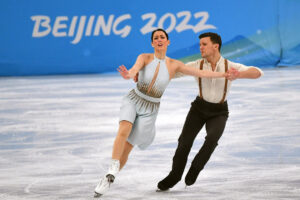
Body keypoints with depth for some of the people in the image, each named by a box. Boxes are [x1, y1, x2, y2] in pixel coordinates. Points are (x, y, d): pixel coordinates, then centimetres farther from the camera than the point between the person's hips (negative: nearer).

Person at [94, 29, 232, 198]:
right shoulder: (144, 58, -10)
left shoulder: (173, 65, -5)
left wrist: (224, 74, -10)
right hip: (132, 101, -1)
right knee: (124, 131, -31)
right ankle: (113, 170, -31)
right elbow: (135, 68, -32)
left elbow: (200, 73, -4)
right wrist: (129, 75, -57)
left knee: (126, 149, -4)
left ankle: (108, 180, 9)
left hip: (150, 111, 1)